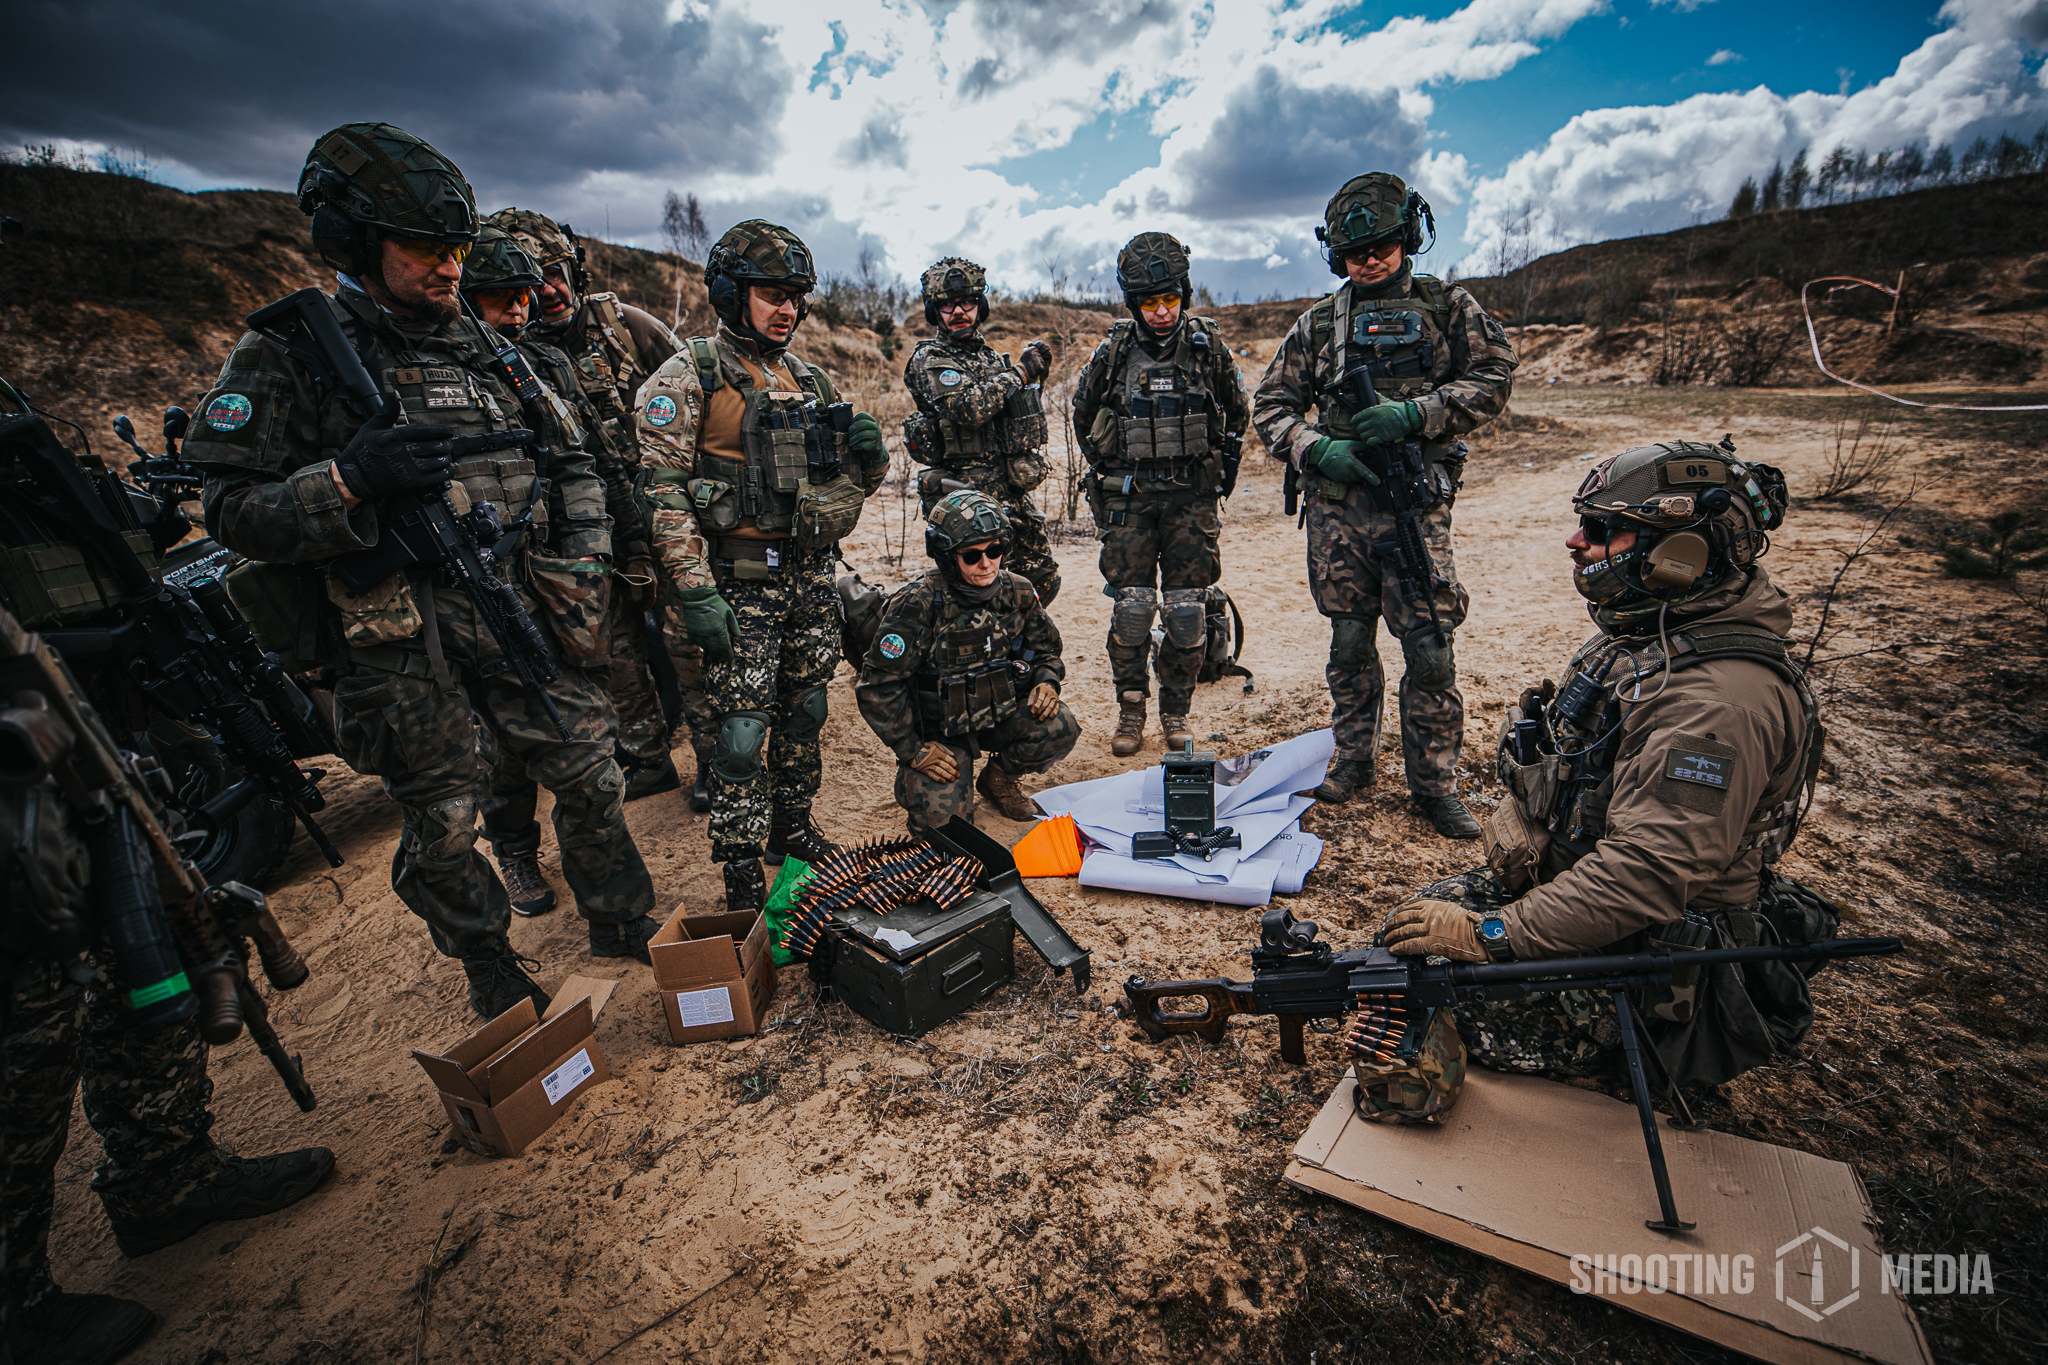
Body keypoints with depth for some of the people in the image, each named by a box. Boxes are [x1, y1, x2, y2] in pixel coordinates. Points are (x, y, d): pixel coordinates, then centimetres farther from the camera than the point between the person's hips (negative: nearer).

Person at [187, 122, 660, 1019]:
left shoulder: (486, 349, 11)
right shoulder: (286, 357, -3)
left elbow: (569, 459, 16)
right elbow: (234, 511, -6)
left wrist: (581, 556, 2)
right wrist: (348, 479, -24)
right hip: (396, 640, -4)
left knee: (588, 769, 9)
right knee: (442, 825, 8)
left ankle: (625, 928, 29)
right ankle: (496, 982, 29)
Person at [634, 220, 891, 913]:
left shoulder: (811, 380, 14)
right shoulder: (688, 377, -5)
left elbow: (851, 485, 19)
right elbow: (660, 491, -13)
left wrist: (870, 453, -4)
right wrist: (693, 592, -20)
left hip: (811, 576, 6)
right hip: (740, 585, -6)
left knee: (805, 712, 15)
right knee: (743, 731, -3)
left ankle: (792, 825, 34)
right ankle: (742, 874, 11)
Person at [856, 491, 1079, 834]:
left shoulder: (1018, 592, -6)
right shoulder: (916, 606, -22)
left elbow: (1046, 647, 12)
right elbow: (879, 685, -17)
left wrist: (1047, 681, -10)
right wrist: (912, 750, -17)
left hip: (1001, 712, 4)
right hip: (939, 731, -4)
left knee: (1060, 728, -23)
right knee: (943, 817, -20)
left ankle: (998, 777, 8)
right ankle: (910, 777, 18)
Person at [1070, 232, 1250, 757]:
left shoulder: (1208, 345, 2)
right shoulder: (1113, 351, 0)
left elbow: (1236, 413, 16)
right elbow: (1084, 412, 16)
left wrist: (1221, 469, 13)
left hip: (1192, 497, 1)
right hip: (1129, 497, 0)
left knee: (1187, 610, 0)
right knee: (1132, 606, -3)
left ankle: (1176, 712, 16)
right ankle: (1130, 710, 13)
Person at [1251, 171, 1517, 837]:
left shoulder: (1448, 307, 9)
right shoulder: (1319, 323, 12)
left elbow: (1493, 379, 3)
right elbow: (1269, 404, 9)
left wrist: (1415, 414, -14)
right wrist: (1315, 448, -10)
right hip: (1337, 507, 2)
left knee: (1429, 649, -4)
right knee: (1350, 642, 9)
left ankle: (1435, 784, 10)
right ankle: (1354, 760, 24)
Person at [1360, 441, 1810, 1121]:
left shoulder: (1719, 703, -31)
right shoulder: (1640, 634, 1)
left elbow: (1646, 874, -34)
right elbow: (1554, 753, 14)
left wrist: (1490, 935, -31)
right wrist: (1515, 815, -5)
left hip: (1644, 949, -8)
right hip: (1560, 873, 9)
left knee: (1449, 996, -9)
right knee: (1414, 929, 1)